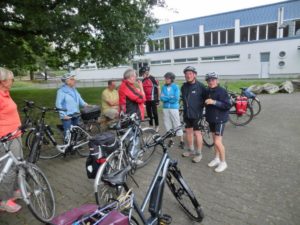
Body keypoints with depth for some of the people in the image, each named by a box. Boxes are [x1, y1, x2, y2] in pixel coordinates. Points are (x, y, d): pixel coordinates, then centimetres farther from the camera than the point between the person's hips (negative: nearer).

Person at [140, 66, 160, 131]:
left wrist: (158, 98, -6)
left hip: (153, 99, -6)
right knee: (149, 113, 11)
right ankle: (151, 125, 22)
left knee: (154, 112, 0)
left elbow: (158, 88, -7)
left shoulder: (153, 79, -10)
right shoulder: (143, 80, 10)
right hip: (147, 99, 6)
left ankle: (157, 126, 14)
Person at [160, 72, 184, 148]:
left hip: (174, 108, -3)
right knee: (167, 124, 9)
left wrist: (166, 98, -8)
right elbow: (161, 98, -4)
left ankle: (181, 141, 9)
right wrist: (170, 97, -15)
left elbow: (176, 98, -15)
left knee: (177, 124, 0)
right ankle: (170, 139, 23)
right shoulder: (163, 87, 4)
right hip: (165, 108, 4)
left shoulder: (176, 87, -6)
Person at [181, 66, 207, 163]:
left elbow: (205, 98, -8)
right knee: (188, 131, 14)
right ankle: (191, 150, 31)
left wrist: (200, 107, -8)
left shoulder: (200, 86, -12)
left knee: (197, 133, 0)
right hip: (187, 113, 6)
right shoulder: (184, 86, 5)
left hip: (196, 114, -6)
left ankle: (198, 153, 15)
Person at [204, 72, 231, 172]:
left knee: (218, 142, -8)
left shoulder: (222, 91, -15)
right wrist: (207, 115, 11)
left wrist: (214, 102, -28)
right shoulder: (208, 91, 6)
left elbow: (228, 106, -21)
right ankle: (216, 158, 30)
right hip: (211, 119, 7)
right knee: (215, 140, 16)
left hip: (219, 119, -7)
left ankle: (223, 162, 9)